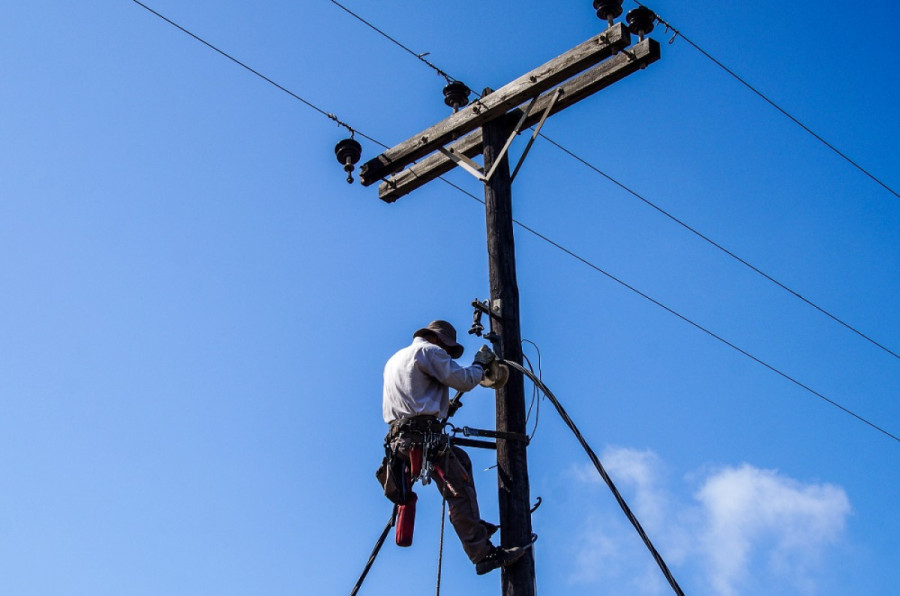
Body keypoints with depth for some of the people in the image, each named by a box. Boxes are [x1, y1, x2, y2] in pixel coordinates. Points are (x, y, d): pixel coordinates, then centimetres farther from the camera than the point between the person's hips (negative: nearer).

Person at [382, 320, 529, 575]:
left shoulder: (394, 359, 28)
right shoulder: (429, 350, 1)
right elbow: (464, 380, -4)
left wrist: (445, 407, 33)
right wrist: (480, 363, 14)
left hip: (399, 438, 9)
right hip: (422, 434, -9)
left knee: (461, 458, 27)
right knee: (460, 491, -12)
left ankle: (472, 523, 22)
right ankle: (484, 555, -18)